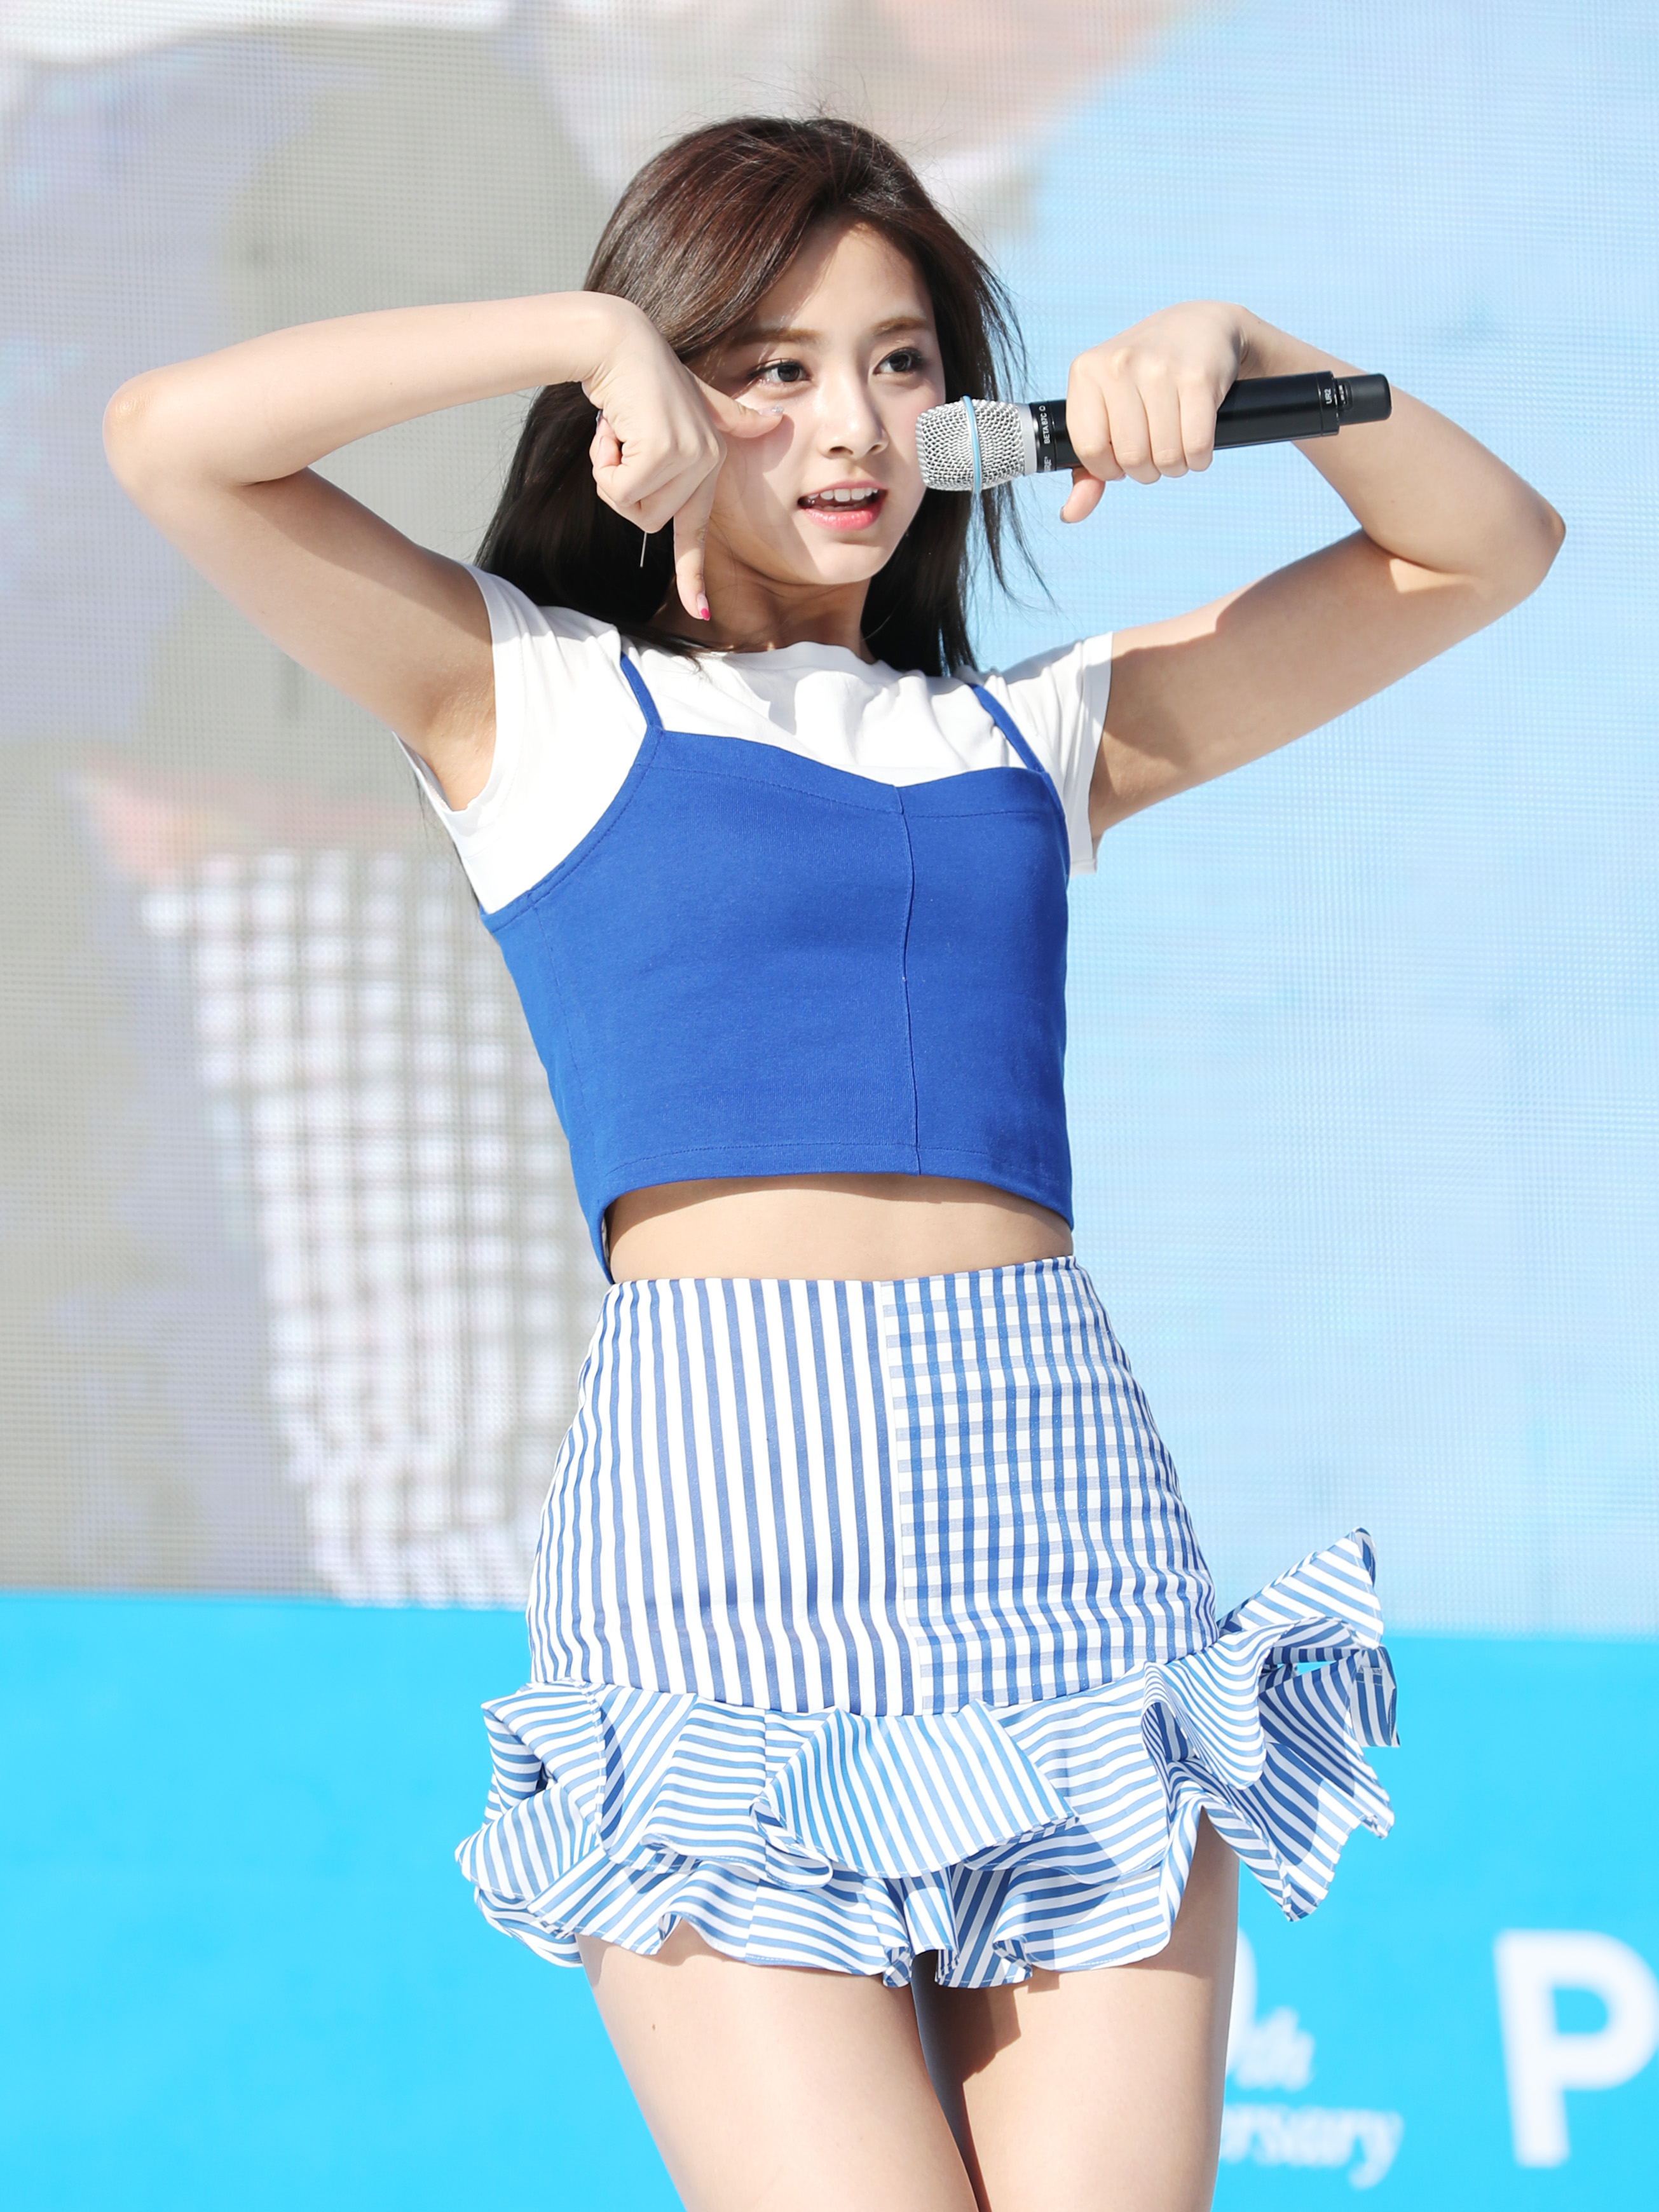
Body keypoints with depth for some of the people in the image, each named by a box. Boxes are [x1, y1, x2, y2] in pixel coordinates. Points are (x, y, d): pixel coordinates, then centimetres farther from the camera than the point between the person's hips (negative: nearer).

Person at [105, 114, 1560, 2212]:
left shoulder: (1038, 735, 22)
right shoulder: (536, 701, 13)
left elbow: (1485, 545, 23)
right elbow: (171, 437, 1)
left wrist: (1243, 354, 8)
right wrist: (580, 329, 1)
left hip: (1063, 1503, 3)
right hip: (716, 1515, -3)